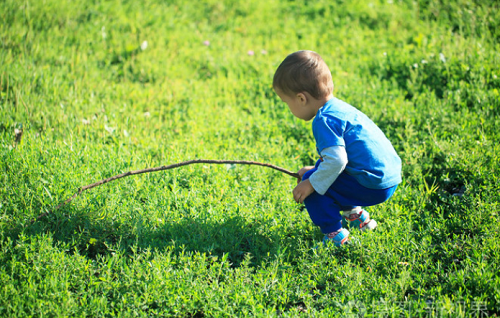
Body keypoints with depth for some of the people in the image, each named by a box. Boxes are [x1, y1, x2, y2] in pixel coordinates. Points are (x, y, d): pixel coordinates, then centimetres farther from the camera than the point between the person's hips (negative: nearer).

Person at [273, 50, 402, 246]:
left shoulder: (324, 121, -19)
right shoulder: (339, 107, 13)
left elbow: (336, 160, -28)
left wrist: (312, 183, -17)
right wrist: (316, 170, 35)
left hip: (374, 186, -10)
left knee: (310, 185, -8)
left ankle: (335, 236, -1)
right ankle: (355, 214, 31)